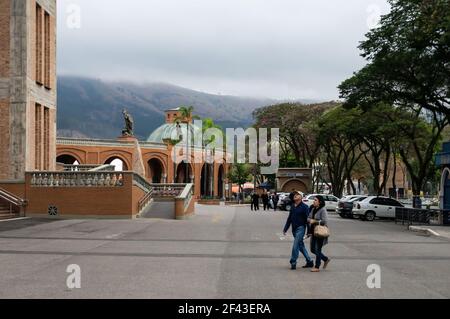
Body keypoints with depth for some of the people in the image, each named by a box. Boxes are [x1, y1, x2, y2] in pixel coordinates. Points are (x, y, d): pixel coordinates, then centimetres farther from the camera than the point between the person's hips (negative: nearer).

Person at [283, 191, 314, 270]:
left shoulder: (304, 207, -9)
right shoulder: (292, 207, 11)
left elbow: (307, 219, -11)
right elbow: (289, 218, 17)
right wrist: (285, 229, 16)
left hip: (301, 228, -7)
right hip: (294, 229, 7)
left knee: (295, 246, -11)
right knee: (301, 246, 13)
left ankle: (293, 263, -4)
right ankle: (309, 261, 22)